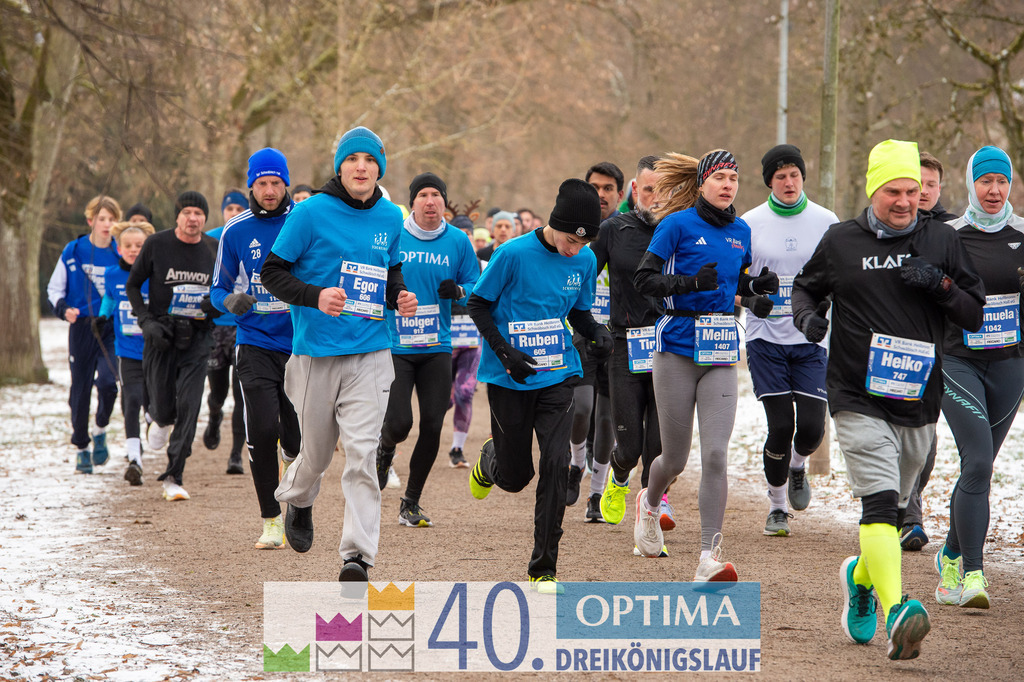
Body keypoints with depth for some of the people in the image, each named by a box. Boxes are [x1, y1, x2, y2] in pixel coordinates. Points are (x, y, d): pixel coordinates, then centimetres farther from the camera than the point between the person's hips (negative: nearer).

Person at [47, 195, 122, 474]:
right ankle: (82, 448, 19)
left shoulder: (121, 255, 3)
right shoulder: (73, 252, 2)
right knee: (80, 391, 3)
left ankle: (100, 431, 6)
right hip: (81, 328, 1)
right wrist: (64, 309, -11)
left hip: (113, 329, -1)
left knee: (107, 381, -21)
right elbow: (54, 289, 8)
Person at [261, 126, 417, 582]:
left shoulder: (390, 218, 8)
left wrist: (400, 297, 2)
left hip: (371, 354, 2)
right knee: (317, 452, 10)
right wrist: (316, 296, -20)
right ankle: (298, 501, 45)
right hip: (316, 352, -2)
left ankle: (357, 554, -13)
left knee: (362, 452, -12)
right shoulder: (311, 213, -6)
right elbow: (272, 272, -4)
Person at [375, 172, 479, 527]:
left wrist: (459, 291, -12)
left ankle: (411, 503, 16)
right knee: (399, 423, -12)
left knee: (432, 426, 0)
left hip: (437, 350, 2)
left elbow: (477, 287, 8)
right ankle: (385, 450, 27)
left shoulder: (458, 242, 3)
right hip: (394, 347, -2)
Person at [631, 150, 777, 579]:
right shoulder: (678, 224, -6)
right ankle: (649, 503, 42)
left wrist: (758, 285, 2)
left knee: (715, 454, -11)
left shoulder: (740, 231, 9)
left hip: (721, 355, 3)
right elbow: (642, 279, -9)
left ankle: (709, 558, -11)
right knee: (676, 459, 6)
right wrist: (692, 282, -23)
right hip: (678, 349, -3)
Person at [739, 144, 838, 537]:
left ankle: (798, 466, 29)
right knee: (781, 426, -7)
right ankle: (777, 507, 12)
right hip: (766, 338, -1)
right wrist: (750, 299, -16)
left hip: (812, 341, 1)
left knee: (811, 427, -7)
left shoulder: (826, 222, 3)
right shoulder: (750, 224, 1)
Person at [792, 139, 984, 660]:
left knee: (894, 507, 17)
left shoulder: (941, 240, 6)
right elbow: (806, 286, 18)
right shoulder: (841, 241, 2)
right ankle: (896, 615, -33)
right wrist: (808, 315, -4)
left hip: (918, 403, 3)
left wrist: (940, 284, -11)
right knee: (879, 501, -20)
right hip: (859, 400, -3)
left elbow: (975, 315, 8)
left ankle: (860, 578, 46)